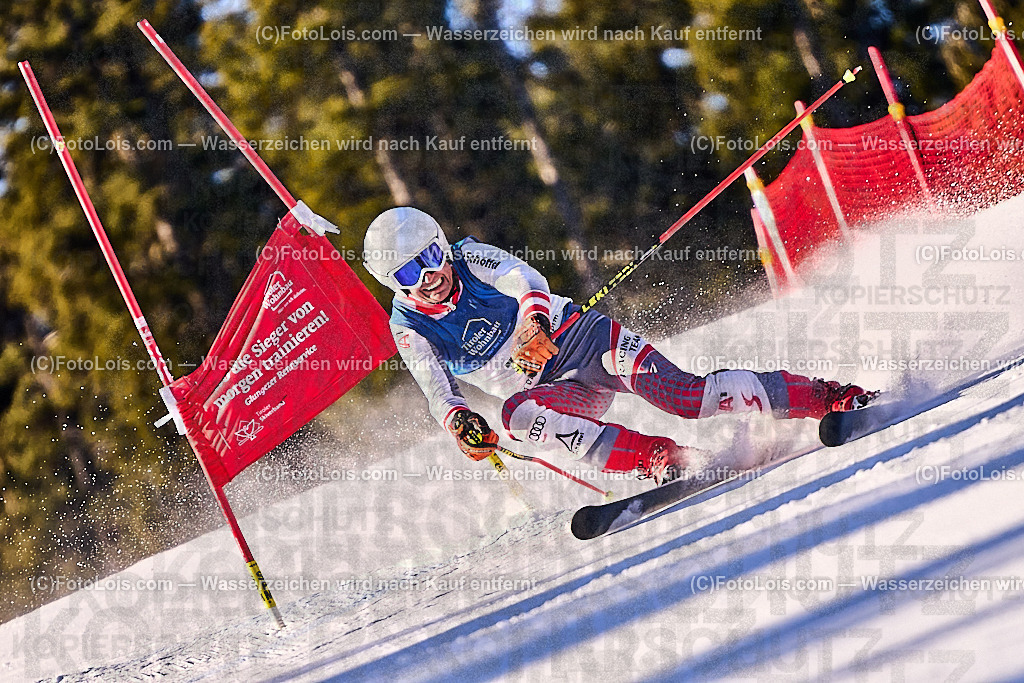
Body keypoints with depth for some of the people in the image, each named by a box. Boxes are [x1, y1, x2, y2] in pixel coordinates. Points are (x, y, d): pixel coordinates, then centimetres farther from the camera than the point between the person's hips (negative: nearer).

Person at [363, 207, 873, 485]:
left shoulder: (469, 258, -6)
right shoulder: (409, 328, -1)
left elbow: (524, 279, -24)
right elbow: (436, 391, -10)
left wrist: (535, 321, -47)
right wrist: (459, 422, -34)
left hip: (579, 336, -2)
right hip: (558, 391, 2)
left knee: (682, 394, -24)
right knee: (516, 413, -34)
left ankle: (825, 397, -21)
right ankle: (656, 457, -40)